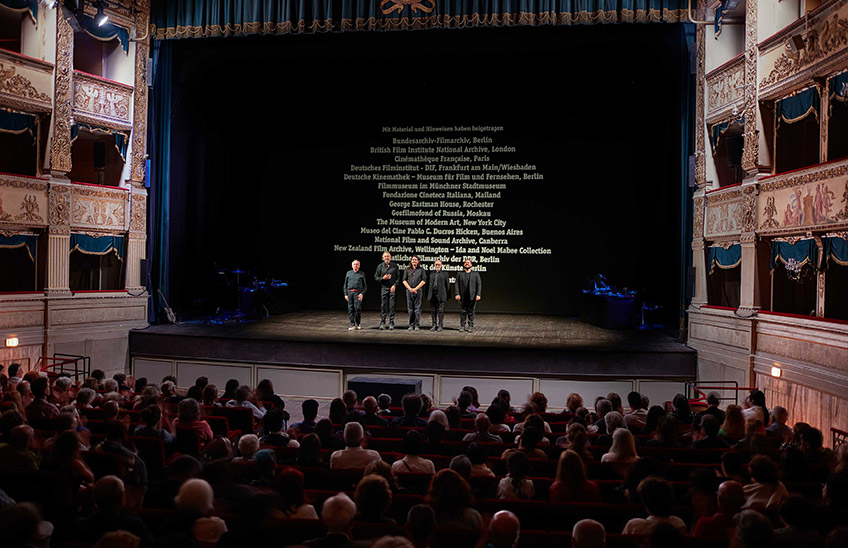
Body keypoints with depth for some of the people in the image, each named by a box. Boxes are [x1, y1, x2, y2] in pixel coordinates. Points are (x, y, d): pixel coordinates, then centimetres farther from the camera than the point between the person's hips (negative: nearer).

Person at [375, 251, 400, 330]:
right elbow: (375, 277, 9)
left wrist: (394, 285, -8)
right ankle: (382, 323, 5)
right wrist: (383, 278, -8)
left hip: (392, 288, -1)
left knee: (392, 306, -1)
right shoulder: (380, 266, 8)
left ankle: (391, 323, 4)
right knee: (383, 306, 0)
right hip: (383, 288, 1)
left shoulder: (395, 265, 5)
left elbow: (398, 277, 5)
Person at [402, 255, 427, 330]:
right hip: (409, 290, 2)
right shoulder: (407, 270, 12)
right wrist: (410, 289, -7)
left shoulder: (421, 270, 6)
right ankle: (411, 325, 9)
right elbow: (404, 280, 6)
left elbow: (423, 281, -1)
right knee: (410, 308, 3)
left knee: (417, 308, -3)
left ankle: (417, 325, 0)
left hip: (418, 290, -2)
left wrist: (415, 289, -9)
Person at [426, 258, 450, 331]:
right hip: (432, 295, 3)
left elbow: (447, 285, 6)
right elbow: (428, 284, 14)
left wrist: (448, 295, 1)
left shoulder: (444, 273, 7)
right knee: (433, 311, 6)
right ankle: (434, 325, 12)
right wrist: (427, 295, 9)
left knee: (440, 310, -4)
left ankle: (440, 325, 2)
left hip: (440, 295, -3)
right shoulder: (431, 274, 14)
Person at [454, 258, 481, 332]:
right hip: (462, 296, 1)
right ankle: (462, 326, 11)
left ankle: (470, 326, 10)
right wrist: (457, 294, -7)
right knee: (463, 311, 2)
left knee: (471, 312, 2)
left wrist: (478, 294, -7)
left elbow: (479, 284, 3)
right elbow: (457, 284, 4)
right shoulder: (460, 274, 9)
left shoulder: (476, 274, 8)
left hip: (472, 297, -1)